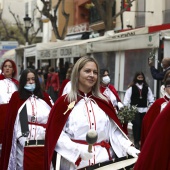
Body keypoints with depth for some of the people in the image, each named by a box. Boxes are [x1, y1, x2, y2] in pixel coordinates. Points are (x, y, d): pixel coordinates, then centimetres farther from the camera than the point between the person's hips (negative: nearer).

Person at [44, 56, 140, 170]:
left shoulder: (104, 102, 10)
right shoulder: (64, 102, -1)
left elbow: (114, 131, 6)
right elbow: (56, 135, -7)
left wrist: (129, 148, -9)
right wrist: (78, 149, -19)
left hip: (104, 161, 3)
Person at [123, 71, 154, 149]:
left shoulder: (147, 88, 10)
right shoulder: (131, 87, -1)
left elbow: (150, 98, 13)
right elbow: (127, 98, -4)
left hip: (144, 109, 3)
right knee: (136, 125, -9)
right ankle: (136, 141, 0)